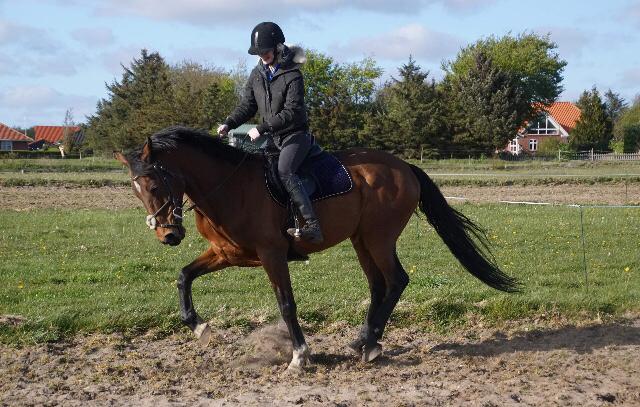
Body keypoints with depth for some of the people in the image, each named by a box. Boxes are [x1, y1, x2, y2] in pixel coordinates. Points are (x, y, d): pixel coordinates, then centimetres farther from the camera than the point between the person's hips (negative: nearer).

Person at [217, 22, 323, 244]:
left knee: (284, 170, -31)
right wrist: (229, 123, -8)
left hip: (295, 135, -8)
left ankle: (312, 225, -37)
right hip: (270, 137, 9)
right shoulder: (257, 74, 7)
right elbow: (247, 105, 10)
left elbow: (292, 112, -20)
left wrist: (262, 128, -26)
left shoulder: (292, 76, -14)